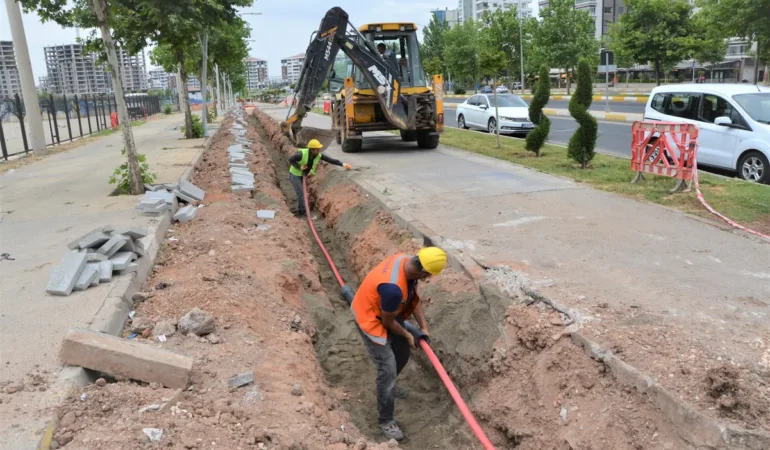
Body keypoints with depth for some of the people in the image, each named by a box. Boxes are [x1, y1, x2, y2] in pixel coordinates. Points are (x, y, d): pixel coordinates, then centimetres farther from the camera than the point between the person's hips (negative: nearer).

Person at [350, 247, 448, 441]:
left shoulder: (408, 262, -15)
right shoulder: (393, 287, -41)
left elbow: (414, 298, 1)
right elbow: (388, 322, -23)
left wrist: (423, 327, 0)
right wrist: (407, 335, -5)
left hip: (389, 314, 9)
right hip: (371, 319, -9)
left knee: (402, 354, 22)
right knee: (388, 368, -6)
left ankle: (386, 384, 51)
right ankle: (385, 420, 13)